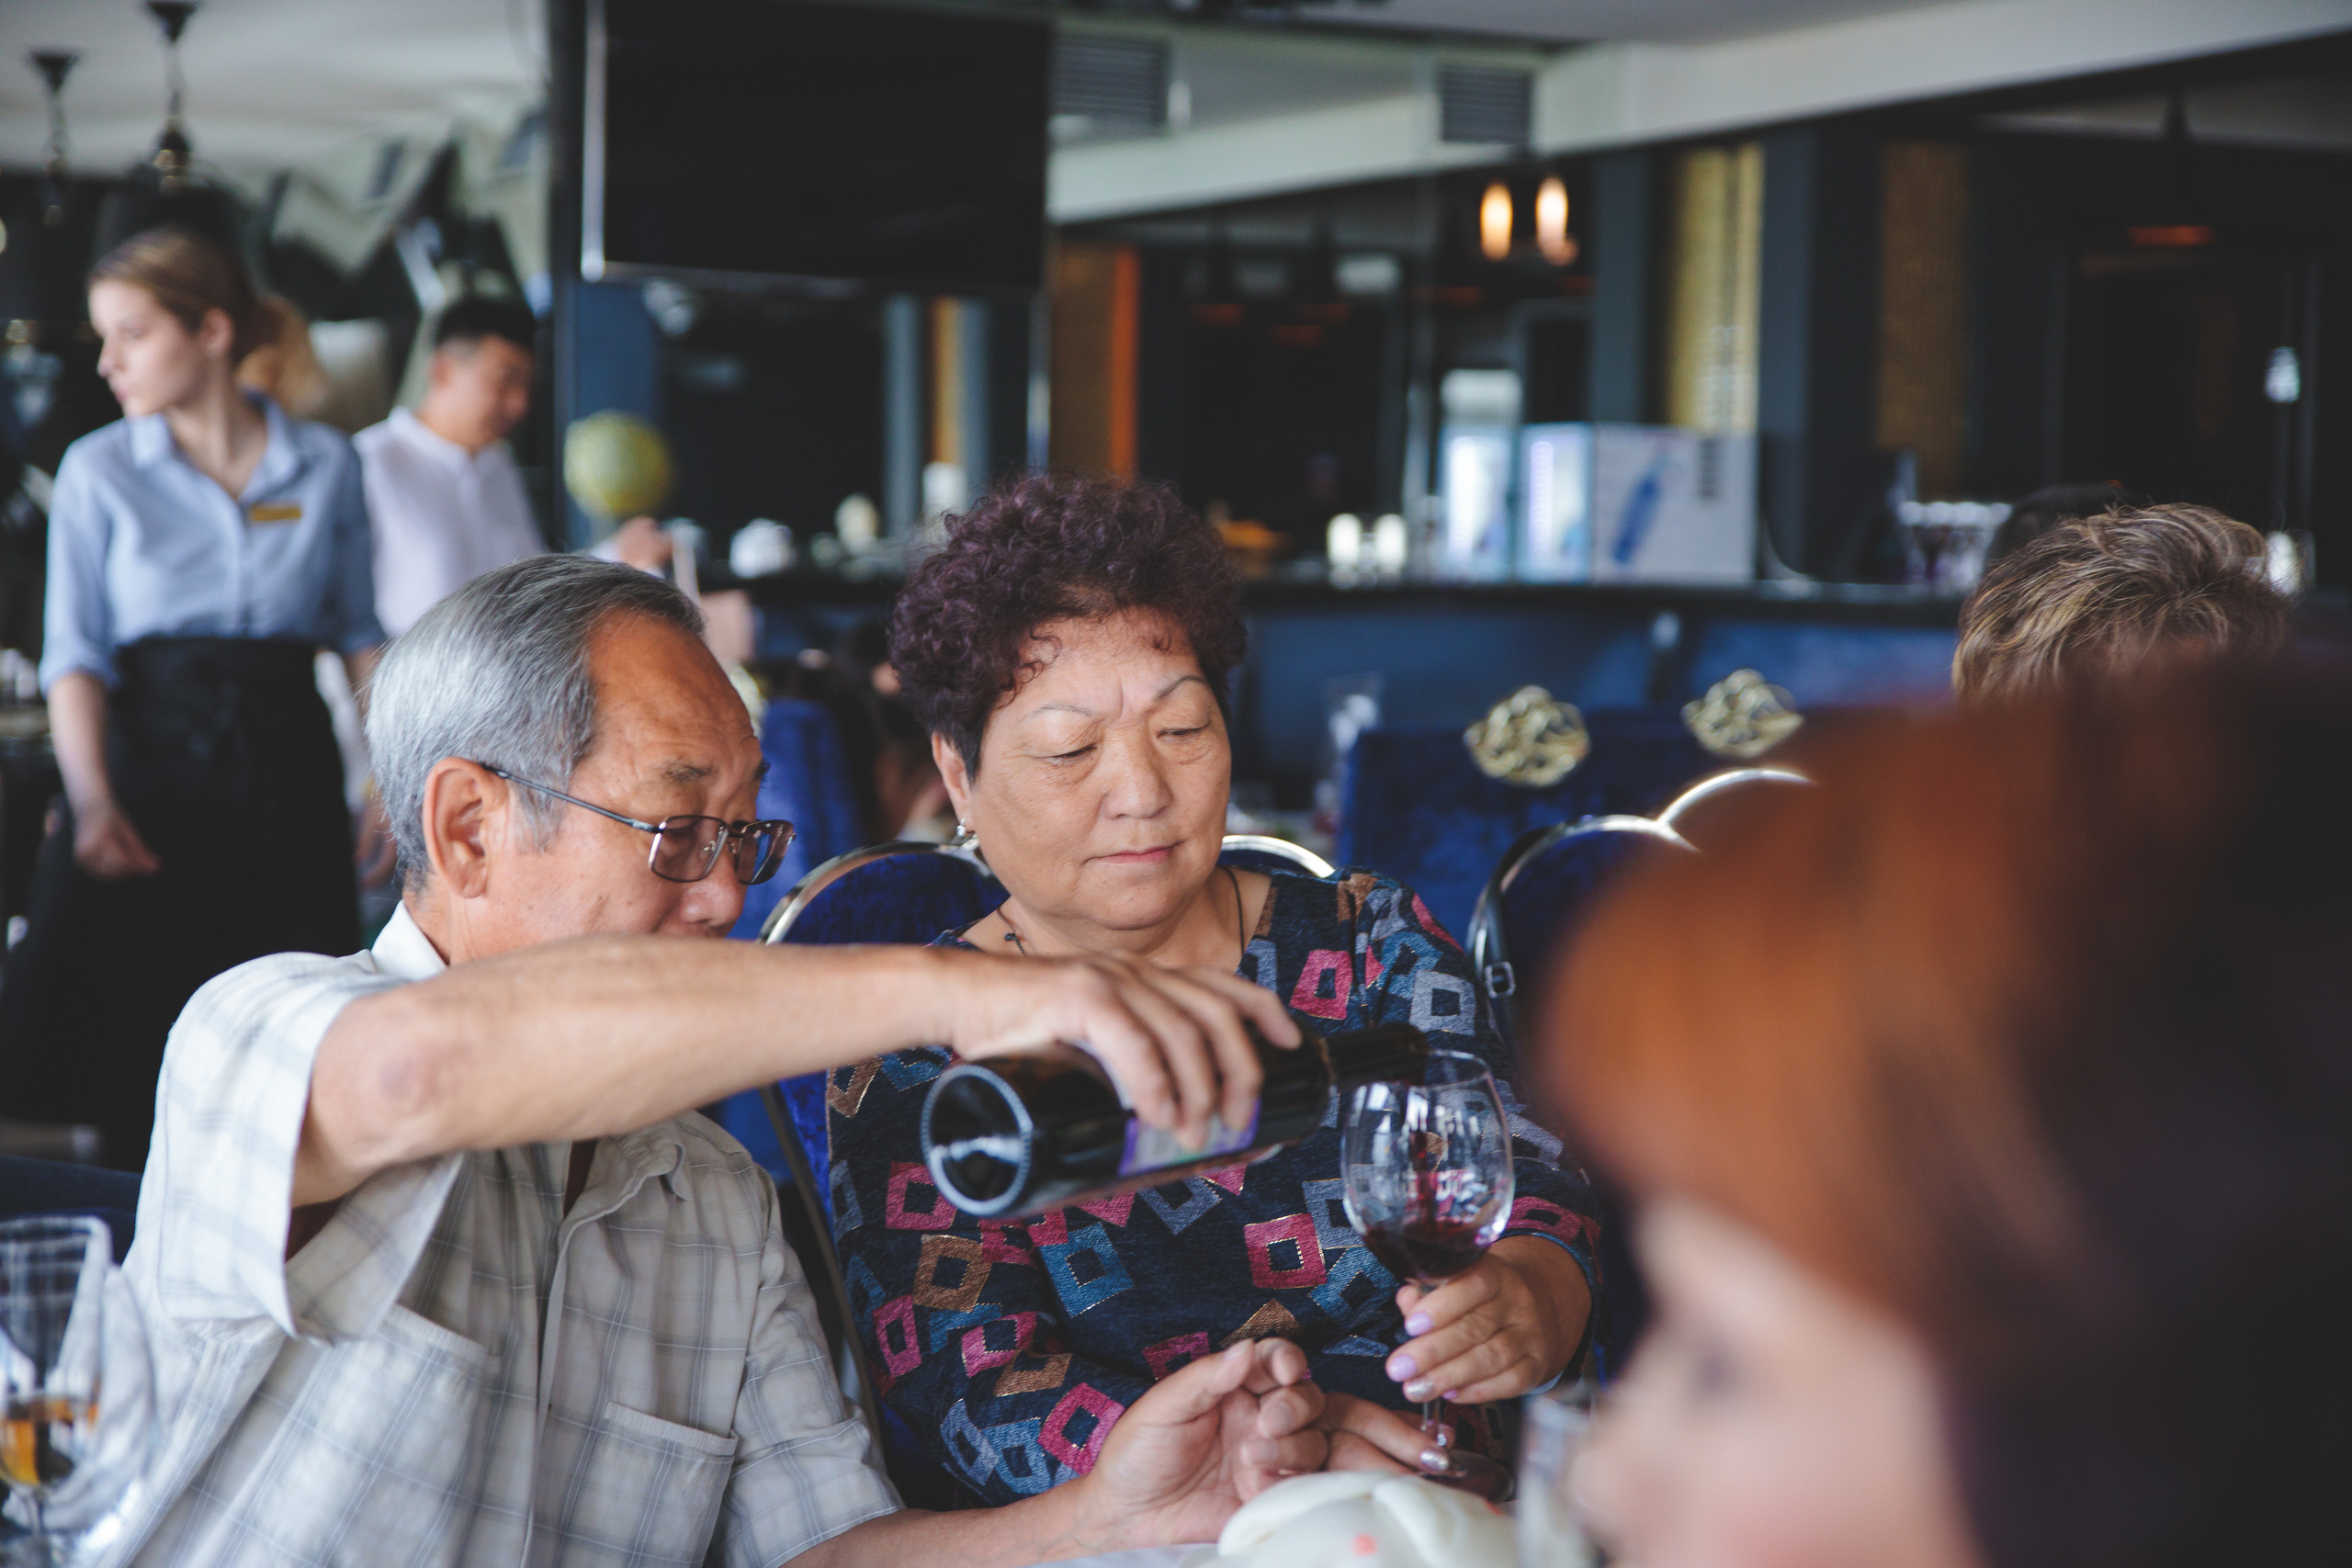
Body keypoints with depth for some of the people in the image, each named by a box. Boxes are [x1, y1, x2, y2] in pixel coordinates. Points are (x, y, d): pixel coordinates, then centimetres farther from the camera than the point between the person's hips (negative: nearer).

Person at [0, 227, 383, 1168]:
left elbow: (359, 632, 12)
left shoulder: (325, 464, 6)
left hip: (292, 769, 1)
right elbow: (76, 654, -3)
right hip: (153, 762, -1)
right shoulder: (99, 470, 2)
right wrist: (93, 801, -16)